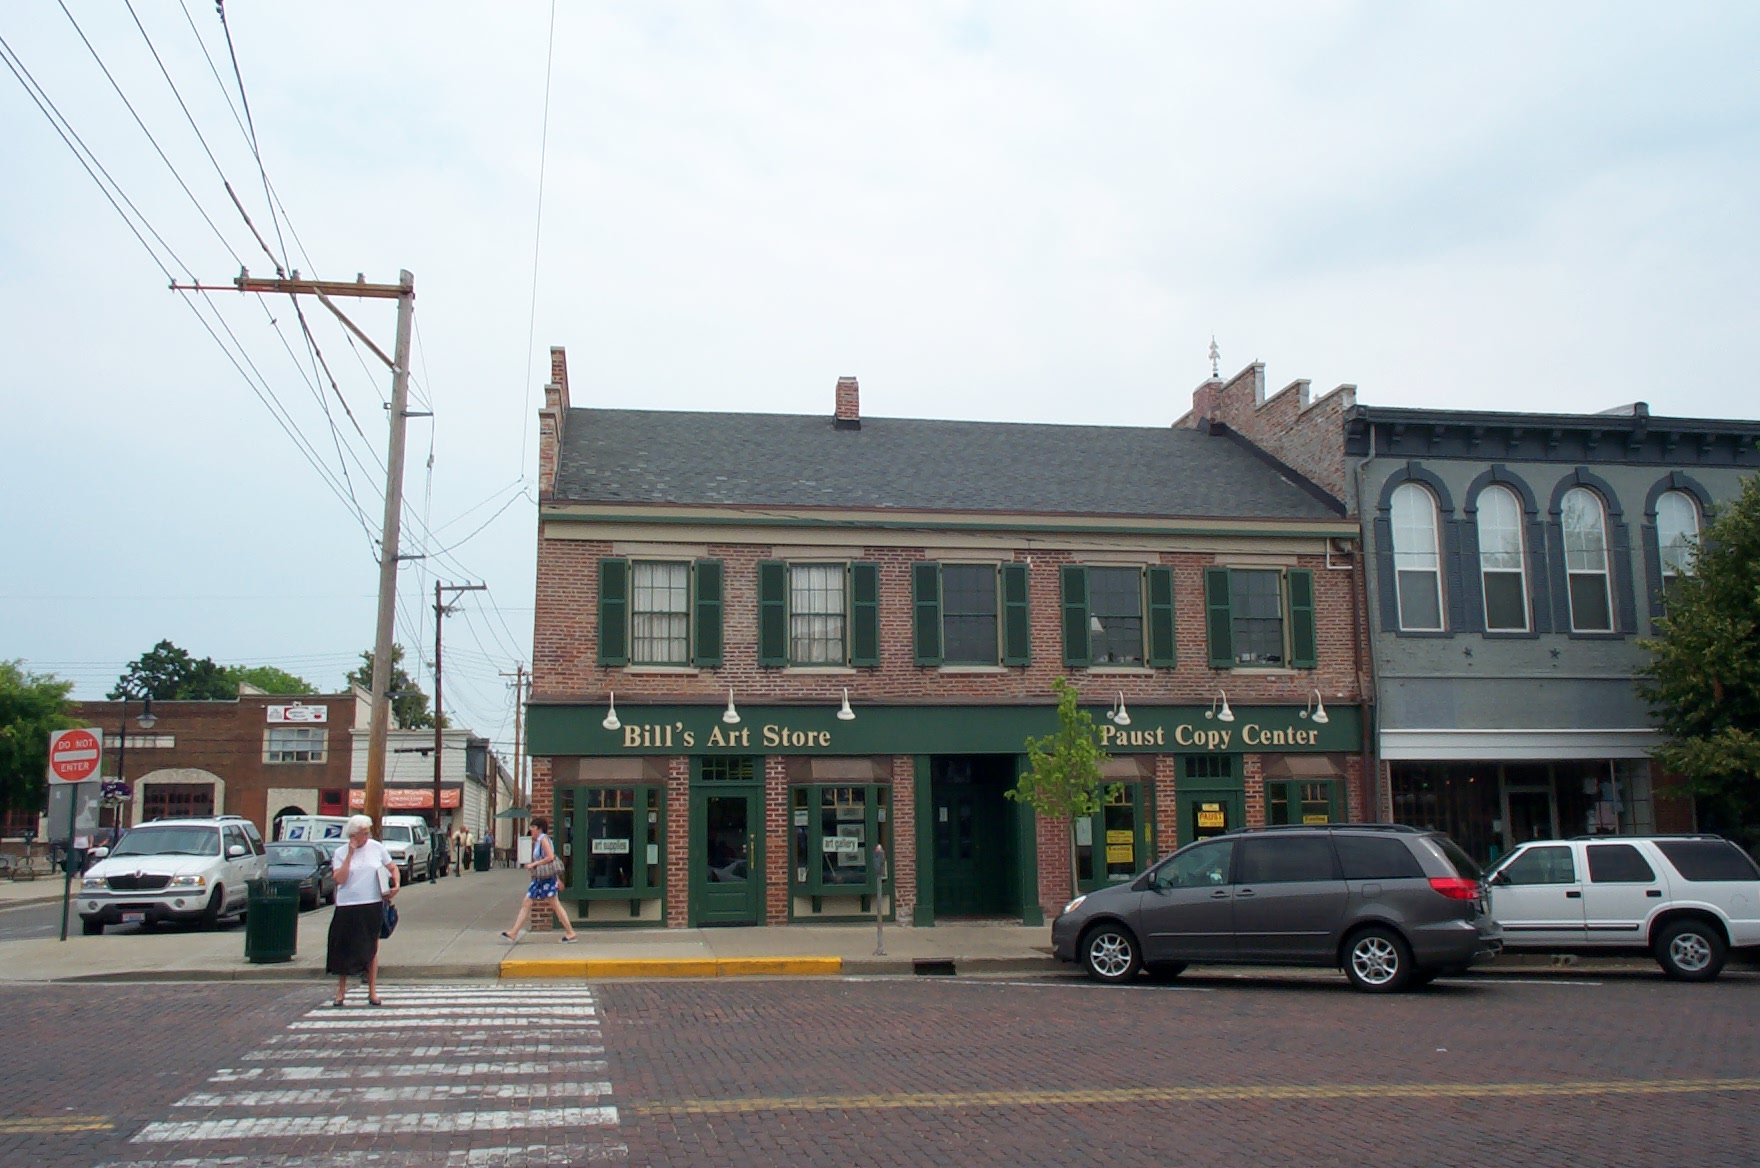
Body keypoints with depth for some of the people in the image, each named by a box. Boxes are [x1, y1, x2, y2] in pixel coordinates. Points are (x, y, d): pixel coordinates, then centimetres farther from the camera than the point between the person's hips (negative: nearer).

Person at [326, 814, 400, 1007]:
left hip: (373, 905, 1)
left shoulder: (377, 848, 3)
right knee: (344, 948, 4)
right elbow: (340, 879, -13)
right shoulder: (341, 853, -1)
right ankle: (341, 991, 18)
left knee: (372, 947, 7)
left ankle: (372, 991, 13)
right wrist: (350, 854, -14)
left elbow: (393, 868, 12)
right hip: (347, 906, -1)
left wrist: (396, 885, -5)